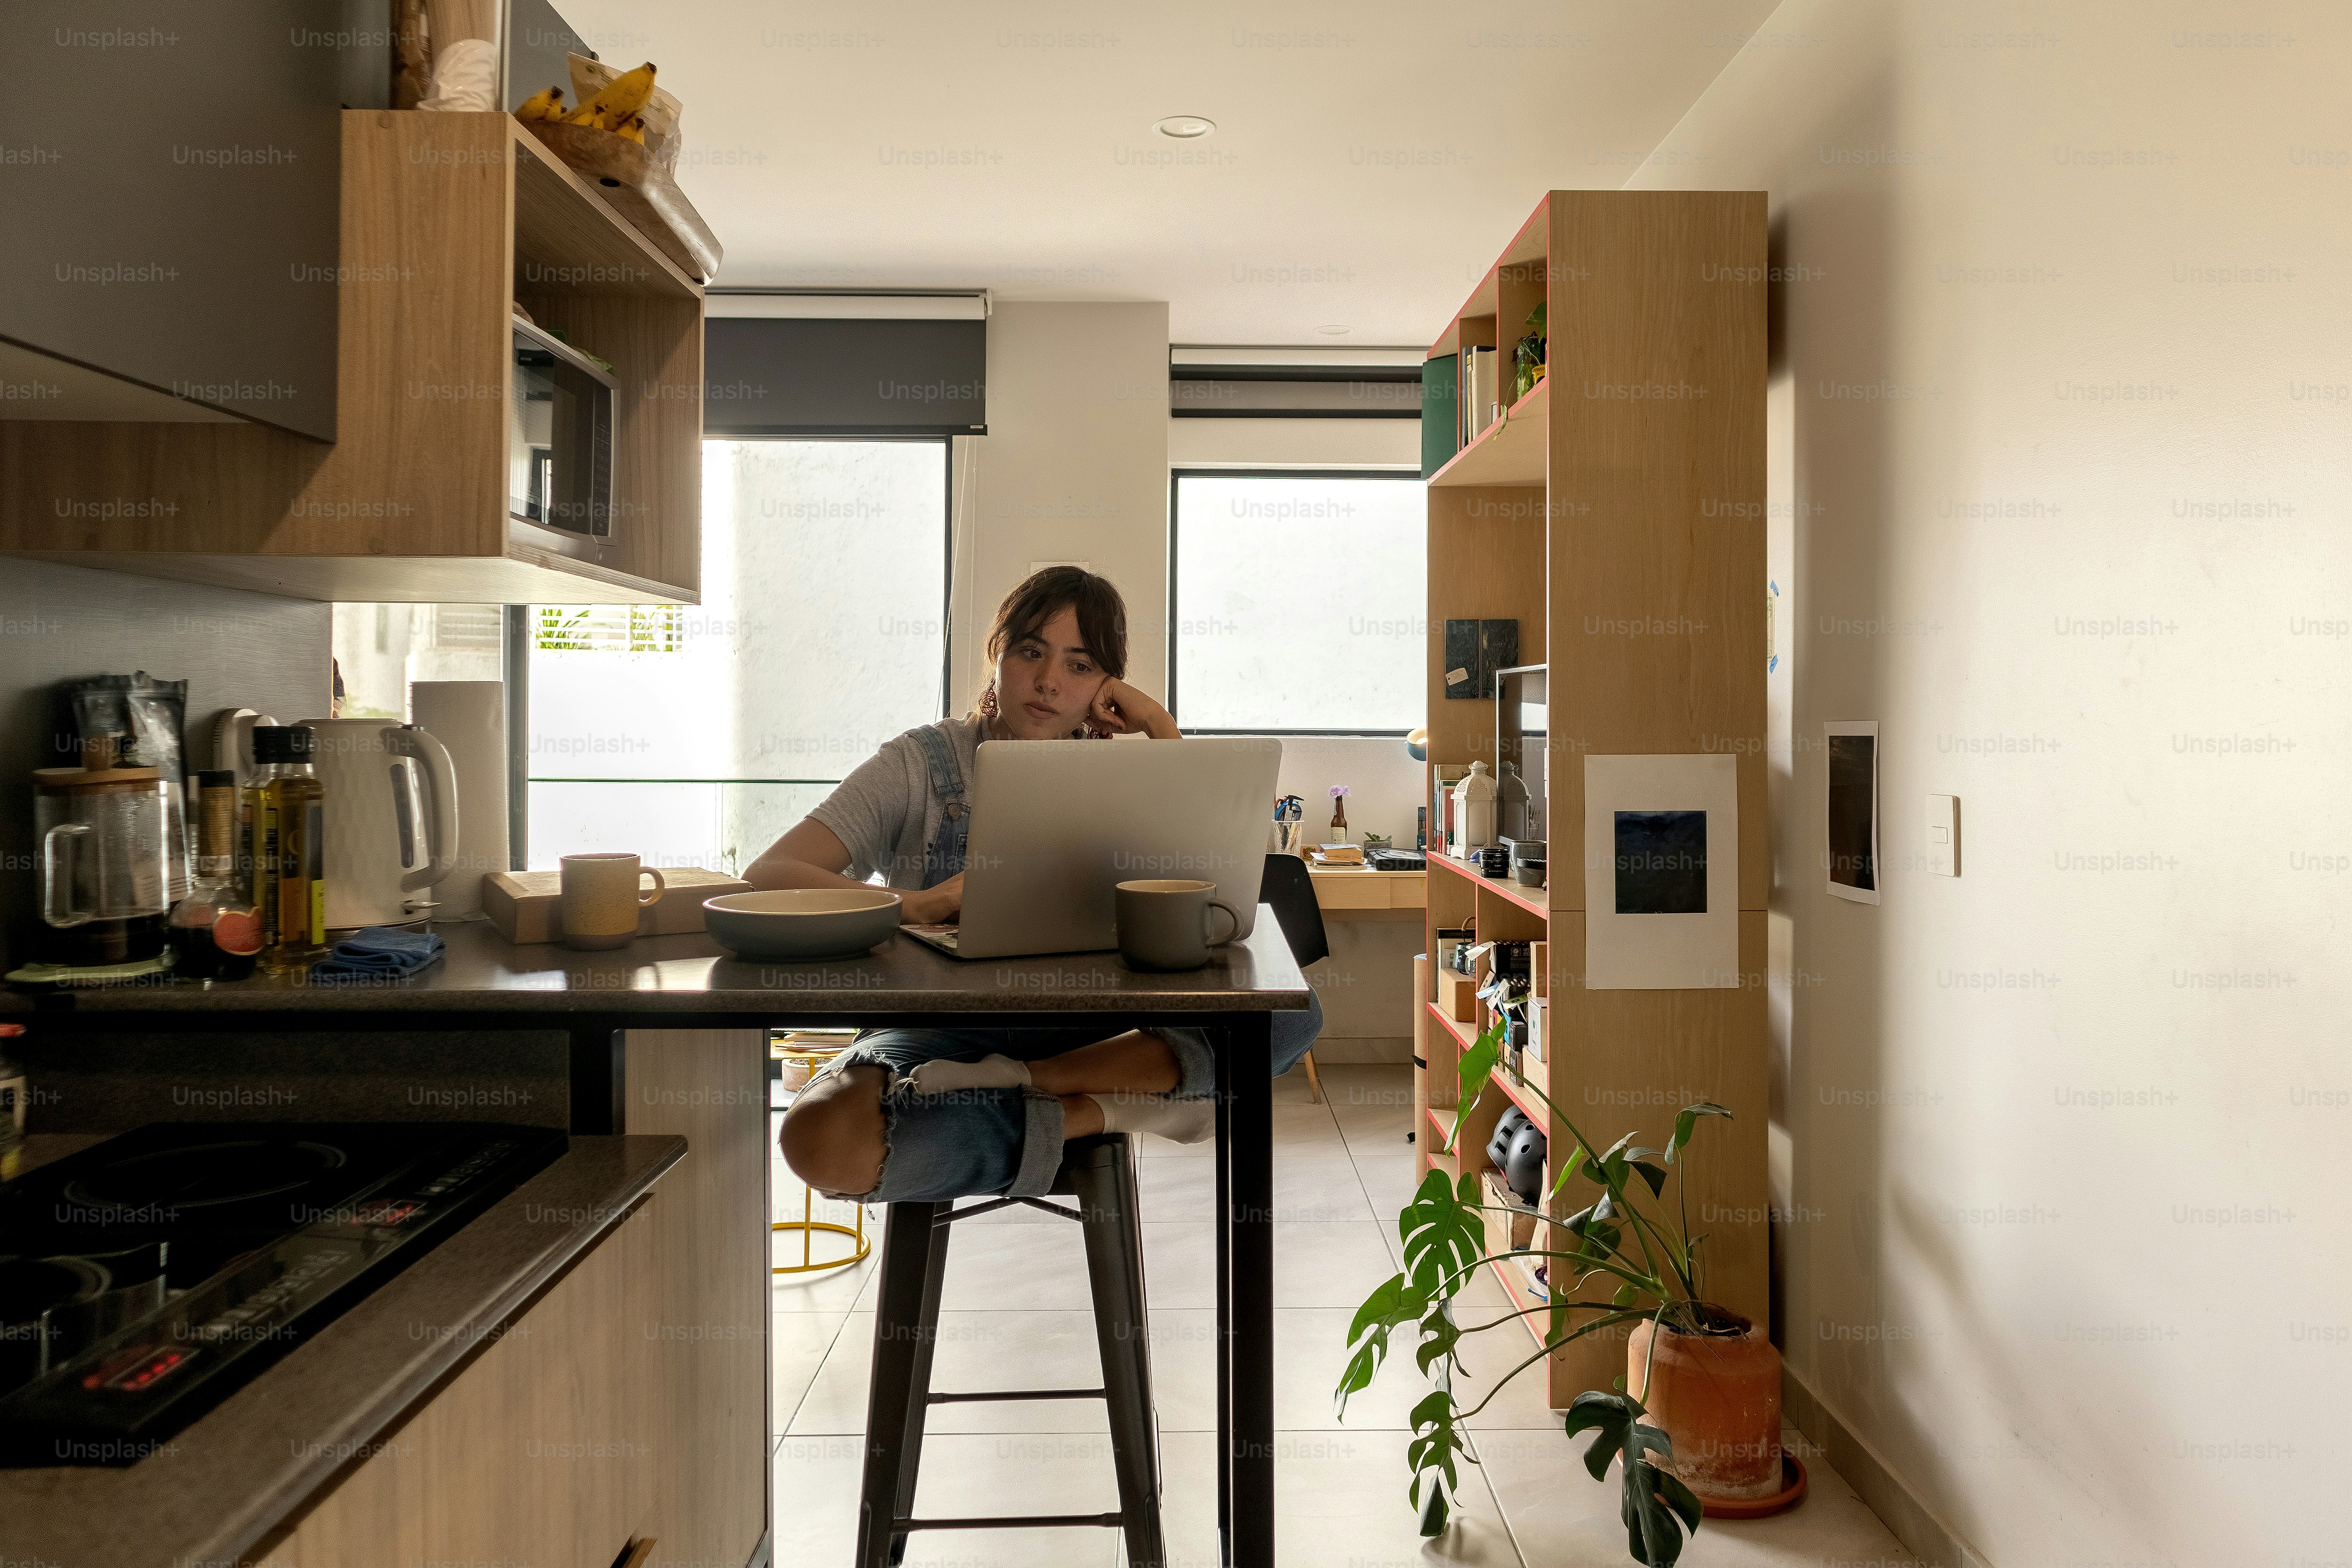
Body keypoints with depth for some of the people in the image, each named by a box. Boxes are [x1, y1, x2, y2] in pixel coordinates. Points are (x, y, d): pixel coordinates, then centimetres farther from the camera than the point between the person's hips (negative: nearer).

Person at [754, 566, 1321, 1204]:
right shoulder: (921, 764, 0)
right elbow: (766, 877, -12)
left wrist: (1161, 730, -5)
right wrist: (921, 905, -28)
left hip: (1079, 1034, 2)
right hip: (935, 1028, -2)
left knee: (1292, 1014, -21)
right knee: (822, 1137, -37)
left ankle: (1026, 1082, -22)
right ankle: (1106, 1111, -21)